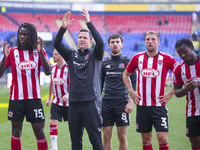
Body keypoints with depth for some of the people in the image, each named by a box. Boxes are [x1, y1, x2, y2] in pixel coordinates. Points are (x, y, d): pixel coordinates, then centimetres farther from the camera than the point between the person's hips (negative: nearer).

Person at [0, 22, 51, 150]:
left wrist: (40, 52, -19)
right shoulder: (12, 52, 3)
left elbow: (48, 72, -8)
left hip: (34, 98, 0)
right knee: (16, 129, 5)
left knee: (39, 130, -2)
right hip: (16, 98, 0)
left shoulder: (39, 52, 5)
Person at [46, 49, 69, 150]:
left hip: (68, 103, -5)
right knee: (52, 123, -7)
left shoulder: (68, 69, -15)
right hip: (56, 102, 5)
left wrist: (68, 95, -36)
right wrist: (49, 98, 24)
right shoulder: (53, 68, 4)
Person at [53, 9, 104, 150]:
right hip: (74, 104, 4)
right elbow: (57, 45, 2)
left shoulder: (95, 55, 5)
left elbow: (100, 42, -15)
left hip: (91, 103, -4)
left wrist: (89, 22, -17)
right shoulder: (71, 55, 14)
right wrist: (63, 27, -12)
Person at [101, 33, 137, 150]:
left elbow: (133, 82, 0)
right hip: (106, 102, 3)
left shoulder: (127, 61, 2)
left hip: (122, 102, -3)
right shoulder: (105, 63, 11)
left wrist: (131, 102, -9)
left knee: (122, 137, -1)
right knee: (106, 137, 1)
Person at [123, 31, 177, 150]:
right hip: (142, 105, 3)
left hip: (159, 105, -3)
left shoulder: (166, 59, -3)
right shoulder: (137, 58, 6)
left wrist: (171, 93, -3)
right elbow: (126, 75, 21)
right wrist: (131, 91, 10)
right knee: (146, 139, 8)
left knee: (163, 138, -9)